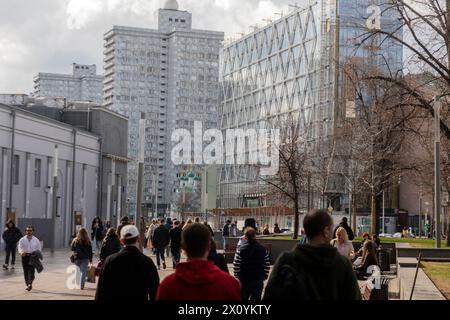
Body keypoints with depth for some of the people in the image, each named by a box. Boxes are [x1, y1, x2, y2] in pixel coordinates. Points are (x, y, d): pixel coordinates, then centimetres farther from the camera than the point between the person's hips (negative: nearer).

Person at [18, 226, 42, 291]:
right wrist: (21, 252, -29)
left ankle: (30, 284, -21)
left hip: (33, 257, -1)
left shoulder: (36, 240, 8)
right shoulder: (22, 240, 5)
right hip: (25, 256, 1)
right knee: (25, 271, 5)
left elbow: (39, 249, 13)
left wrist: (37, 254, -6)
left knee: (31, 271, -15)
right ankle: (27, 285, 18)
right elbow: (20, 247, -7)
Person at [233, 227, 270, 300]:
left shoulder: (240, 249, -11)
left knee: (242, 298, 14)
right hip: (258, 281, 1)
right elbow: (267, 266, 1)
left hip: (244, 280, -1)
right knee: (256, 299, 6)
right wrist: (264, 276, 13)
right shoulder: (263, 250, -2)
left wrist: (236, 276, 2)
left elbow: (236, 265, -11)